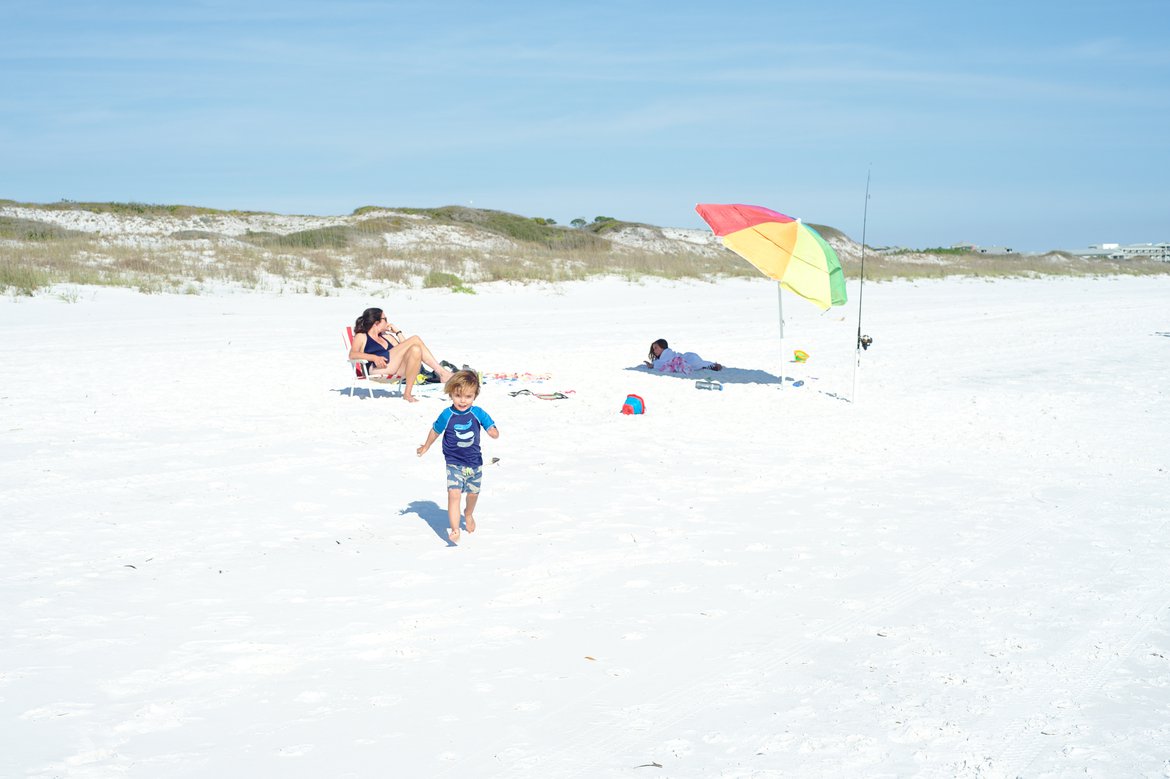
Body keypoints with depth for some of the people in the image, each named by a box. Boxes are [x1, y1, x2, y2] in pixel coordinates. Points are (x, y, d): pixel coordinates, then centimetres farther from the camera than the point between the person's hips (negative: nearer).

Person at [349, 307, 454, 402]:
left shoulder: (387, 337, 34)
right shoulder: (361, 337, 15)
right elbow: (352, 354, -5)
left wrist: (397, 332, 25)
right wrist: (374, 357, -20)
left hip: (396, 371, 7)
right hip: (378, 368, -6)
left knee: (416, 350, -25)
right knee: (415, 339, -18)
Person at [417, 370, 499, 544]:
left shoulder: (478, 414, -12)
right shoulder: (447, 415, -13)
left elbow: (493, 431, -10)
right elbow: (435, 431, 5)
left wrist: (493, 431, -34)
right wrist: (426, 447, 19)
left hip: (475, 463, 2)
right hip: (454, 463, -2)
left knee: (473, 493, 20)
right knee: (454, 494, -19)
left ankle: (468, 514, 53)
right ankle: (455, 530, -22)